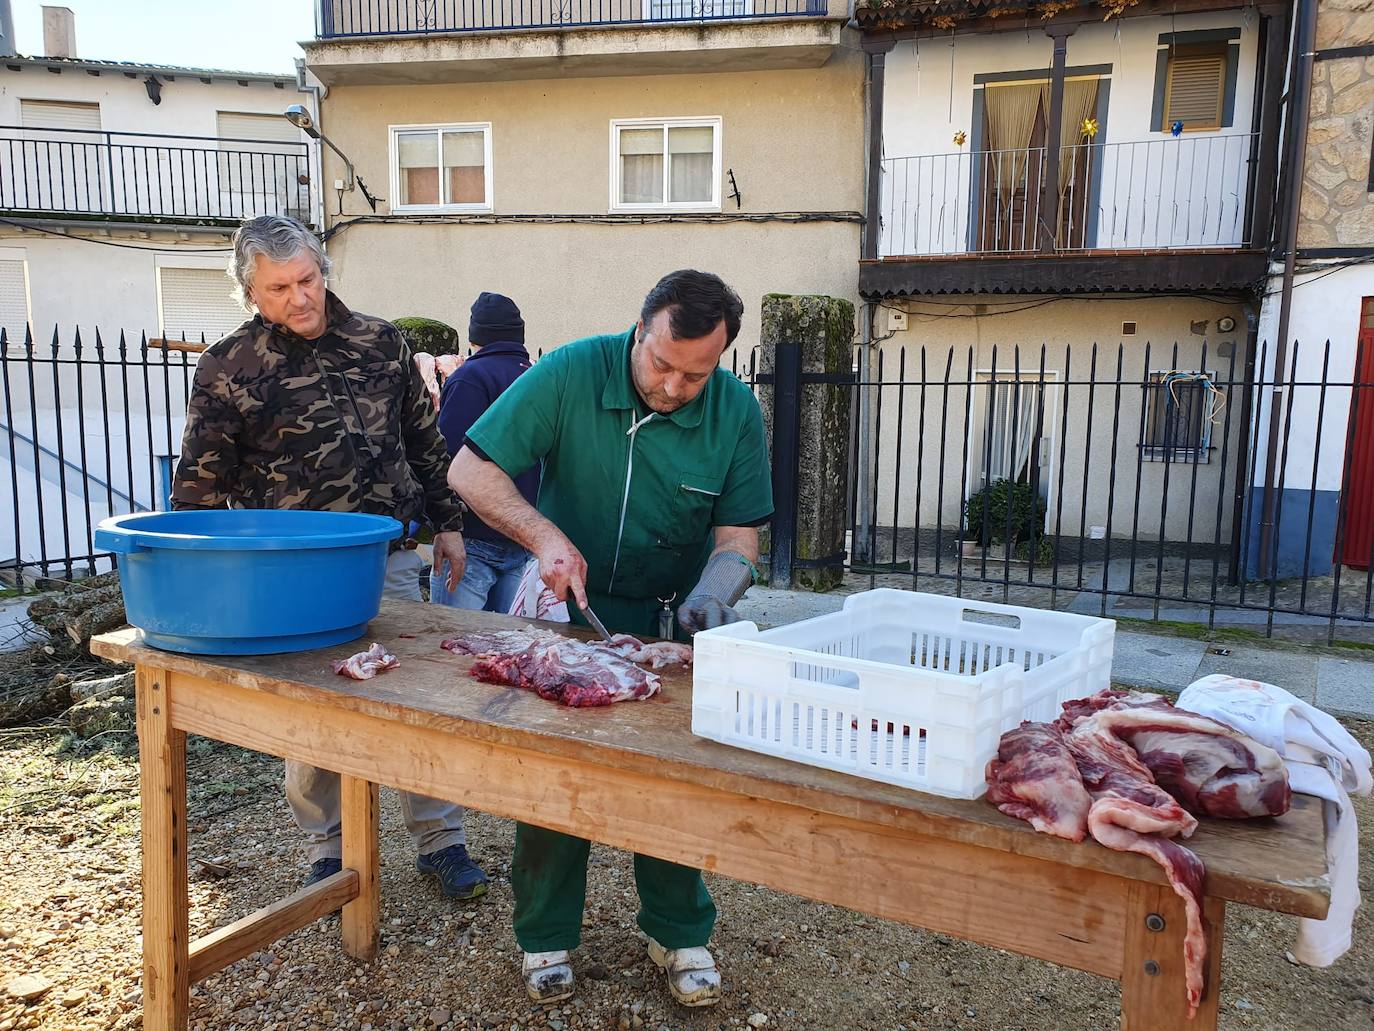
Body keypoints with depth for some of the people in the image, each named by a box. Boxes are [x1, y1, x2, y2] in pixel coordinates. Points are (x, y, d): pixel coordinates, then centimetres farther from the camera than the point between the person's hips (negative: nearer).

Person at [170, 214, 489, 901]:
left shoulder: (379, 342, 6)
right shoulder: (228, 368, -3)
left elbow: (424, 441, 13)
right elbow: (201, 485, 0)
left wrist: (447, 522, 12)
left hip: (387, 556, 2)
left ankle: (439, 840, 21)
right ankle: (325, 851, 29)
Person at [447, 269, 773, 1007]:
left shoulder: (736, 412, -10)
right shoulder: (571, 374, -16)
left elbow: (738, 535, -6)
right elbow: (470, 470, -13)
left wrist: (709, 599, -25)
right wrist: (544, 535, -27)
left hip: (668, 623, 1)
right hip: (567, 609, -1)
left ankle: (679, 934, 29)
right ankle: (546, 937, 26)